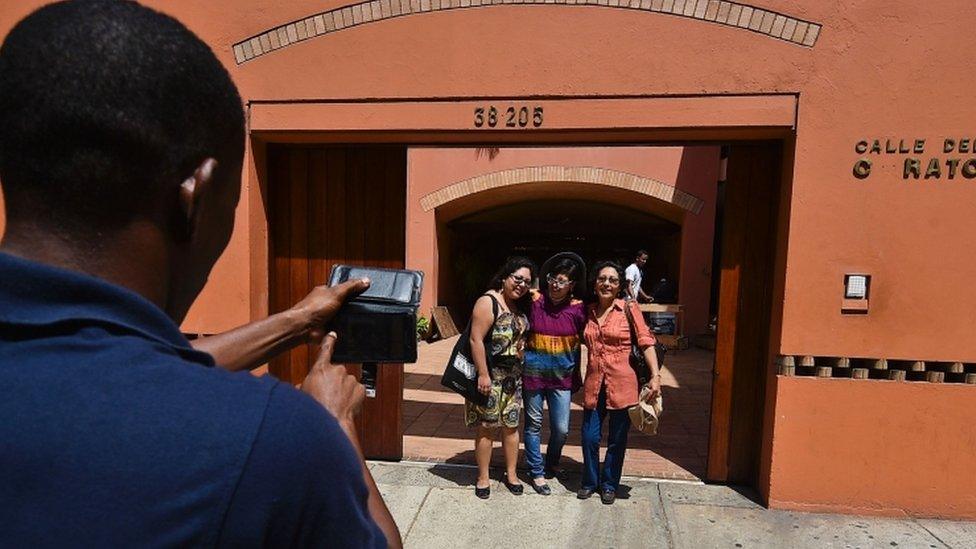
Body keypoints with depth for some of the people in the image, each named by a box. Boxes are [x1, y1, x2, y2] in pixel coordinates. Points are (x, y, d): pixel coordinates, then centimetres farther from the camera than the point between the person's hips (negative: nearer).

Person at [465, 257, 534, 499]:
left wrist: (522, 368, 11)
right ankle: (483, 478, 20)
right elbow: (476, 339, -19)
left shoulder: (520, 306, 8)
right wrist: (483, 374, -21)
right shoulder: (488, 302, -15)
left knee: (511, 425, 14)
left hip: (513, 376, 7)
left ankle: (511, 474, 29)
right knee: (487, 427, 4)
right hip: (490, 375, -7)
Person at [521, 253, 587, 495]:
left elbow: (580, 342, 5)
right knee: (534, 425, 11)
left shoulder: (577, 309, -6)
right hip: (533, 374, -1)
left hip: (562, 377, 1)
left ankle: (552, 463, 37)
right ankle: (537, 472, 29)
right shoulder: (535, 302, -9)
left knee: (561, 428, 8)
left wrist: (577, 376, 6)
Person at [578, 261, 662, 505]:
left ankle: (609, 484, 31)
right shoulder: (588, 310, 7)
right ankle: (590, 481, 30)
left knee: (617, 439, 10)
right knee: (590, 437, 7)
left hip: (622, 383, -3)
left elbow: (646, 341, -8)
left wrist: (655, 376, -16)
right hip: (594, 383, 3)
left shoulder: (628, 308, -5)